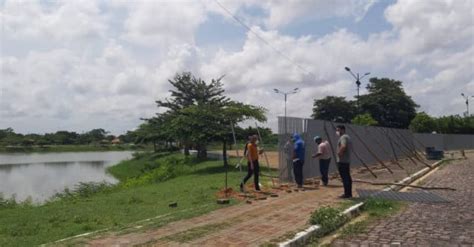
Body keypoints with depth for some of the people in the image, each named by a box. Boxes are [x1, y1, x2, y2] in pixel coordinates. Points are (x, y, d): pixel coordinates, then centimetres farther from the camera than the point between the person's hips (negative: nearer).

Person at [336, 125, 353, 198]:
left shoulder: (343, 137, -14)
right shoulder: (347, 137, 18)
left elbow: (343, 146, -32)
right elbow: (351, 148, 26)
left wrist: (339, 153, -19)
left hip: (342, 161, -10)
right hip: (347, 160, 11)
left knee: (344, 178, -6)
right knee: (347, 177, 13)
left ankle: (346, 194, -3)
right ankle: (349, 193, 19)